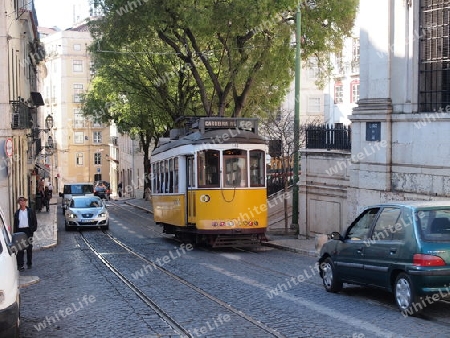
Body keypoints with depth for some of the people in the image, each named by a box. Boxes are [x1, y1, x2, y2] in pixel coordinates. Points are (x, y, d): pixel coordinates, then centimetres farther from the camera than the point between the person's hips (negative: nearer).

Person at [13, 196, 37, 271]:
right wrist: (15, 233, 0)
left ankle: (29, 263, 19)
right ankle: (20, 265, -1)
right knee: (20, 249, -3)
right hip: (20, 231, 1)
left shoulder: (30, 211, 5)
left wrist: (33, 229, -9)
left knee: (29, 248, 7)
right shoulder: (17, 212, 9)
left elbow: (34, 221, 4)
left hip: (28, 231, -1)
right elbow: (15, 224, 8)